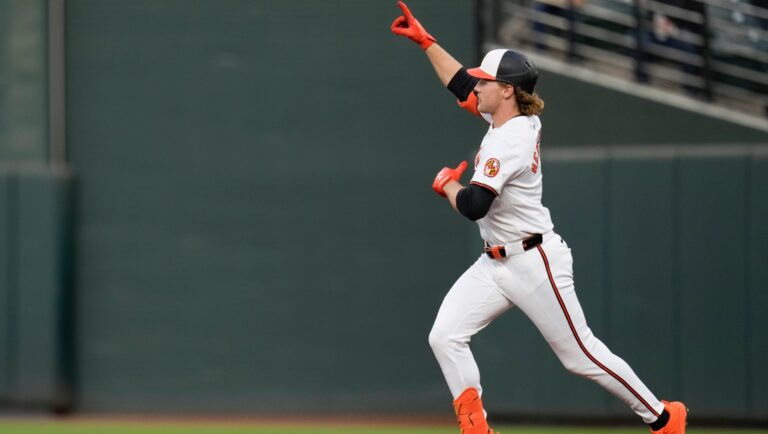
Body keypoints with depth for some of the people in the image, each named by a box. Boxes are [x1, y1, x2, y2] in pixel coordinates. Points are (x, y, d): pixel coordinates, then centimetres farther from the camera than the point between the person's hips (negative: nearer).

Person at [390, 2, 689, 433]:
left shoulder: (509, 141, -22)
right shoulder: (517, 119, 5)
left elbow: (474, 206, -30)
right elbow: (462, 84, 21)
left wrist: (446, 185, -10)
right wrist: (425, 39, 21)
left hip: (534, 264, -9)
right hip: (494, 264, 9)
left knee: (581, 355, -2)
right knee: (445, 337, -6)